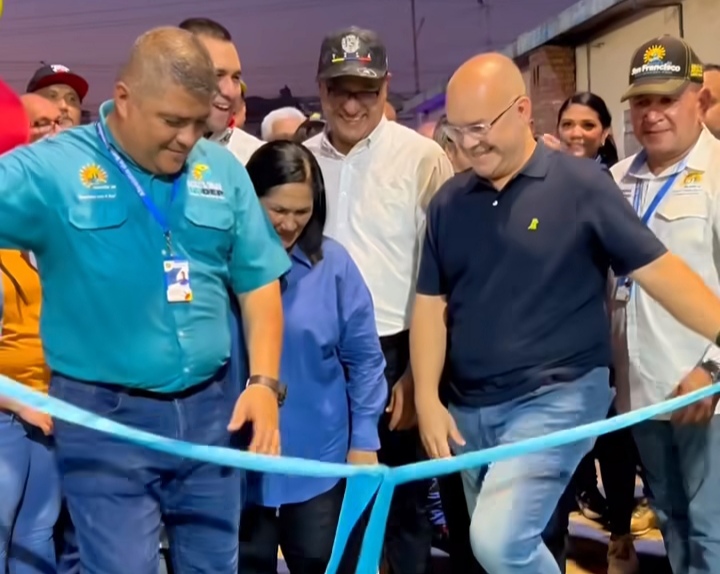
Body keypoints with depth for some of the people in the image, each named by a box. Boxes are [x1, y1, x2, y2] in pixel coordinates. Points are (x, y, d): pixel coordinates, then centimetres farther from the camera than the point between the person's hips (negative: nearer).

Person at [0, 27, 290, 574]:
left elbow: (258, 281, 8)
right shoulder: (48, 169, -9)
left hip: (211, 410, 4)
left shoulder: (224, 171, 3)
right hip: (103, 418, -4)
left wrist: (264, 381, -2)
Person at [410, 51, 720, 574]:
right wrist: (428, 399, -2)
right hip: (469, 408, 5)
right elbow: (431, 304, 7)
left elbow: (658, 269, -9)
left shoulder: (580, 184, -7)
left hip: (556, 397, -5)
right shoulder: (448, 202, 6)